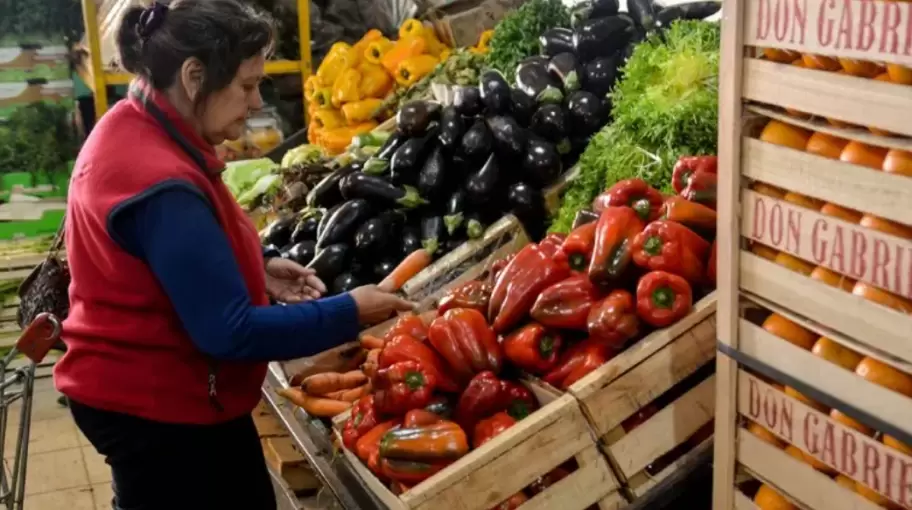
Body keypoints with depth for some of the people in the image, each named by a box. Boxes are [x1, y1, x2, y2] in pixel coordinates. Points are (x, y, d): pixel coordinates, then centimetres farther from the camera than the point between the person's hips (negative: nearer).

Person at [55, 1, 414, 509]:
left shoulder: (136, 133, 2)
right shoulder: (160, 184, -30)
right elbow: (229, 333, -29)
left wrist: (261, 266, 3)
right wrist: (349, 313, -20)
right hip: (156, 411, -10)